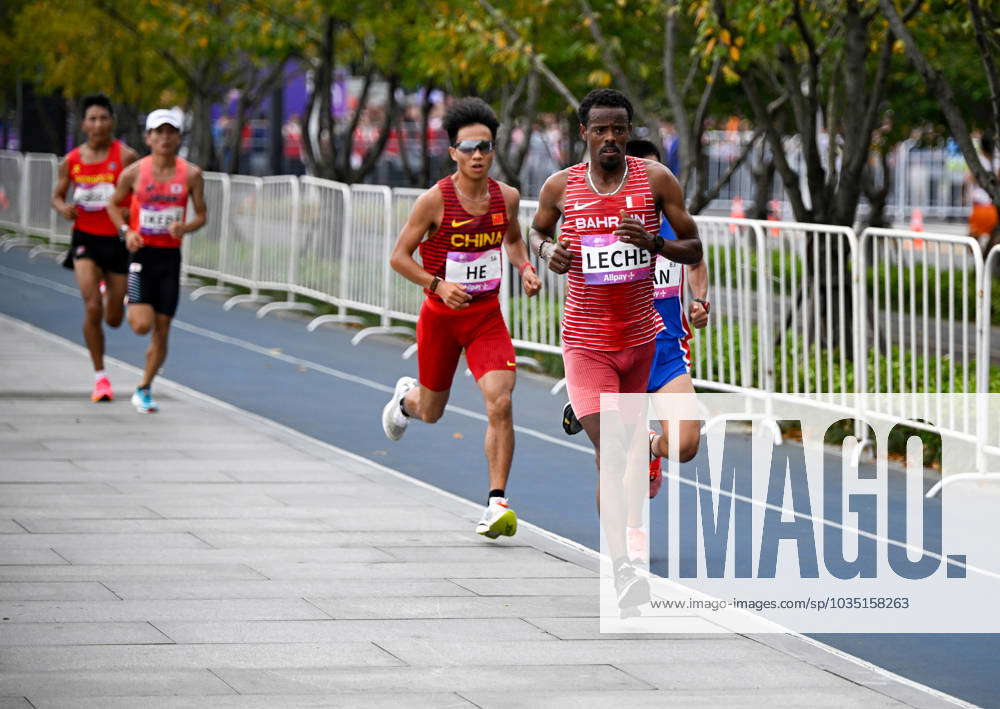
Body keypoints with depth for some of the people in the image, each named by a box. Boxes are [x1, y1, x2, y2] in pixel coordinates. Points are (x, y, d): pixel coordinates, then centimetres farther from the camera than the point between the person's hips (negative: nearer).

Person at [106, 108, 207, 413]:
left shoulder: (191, 174, -2)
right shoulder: (134, 173, -4)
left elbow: (201, 215, 6)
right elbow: (113, 204, 11)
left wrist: (185, 228, -16)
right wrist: (126, 231, -7)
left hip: (170, 256, 2)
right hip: (142, 253, -2)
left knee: (161, 330, 3)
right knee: (142, 324, -15)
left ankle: (144, 389, 19)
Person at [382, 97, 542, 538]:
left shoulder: (506, 197, -4)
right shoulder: (435, 201, -16)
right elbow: (399, 256, -9)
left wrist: (525, 268, -2)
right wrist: (438, 285, -23)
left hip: (487, 317, 1)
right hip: (440, 318, -1)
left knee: (500, 404, -19)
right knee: (431, 412, 16)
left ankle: (497, 502, -15)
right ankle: (406, 398, 55)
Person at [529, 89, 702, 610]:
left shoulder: (656, 180, -5)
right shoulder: (560, 187, -4)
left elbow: (694, 250, -1)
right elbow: (536, 231, 17)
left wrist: (653, 243, -21)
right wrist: (548, 251, -6)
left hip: (642, 336, 2)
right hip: (586, 341, -2)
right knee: (608, 450, -16)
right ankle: (622, 569, -25)